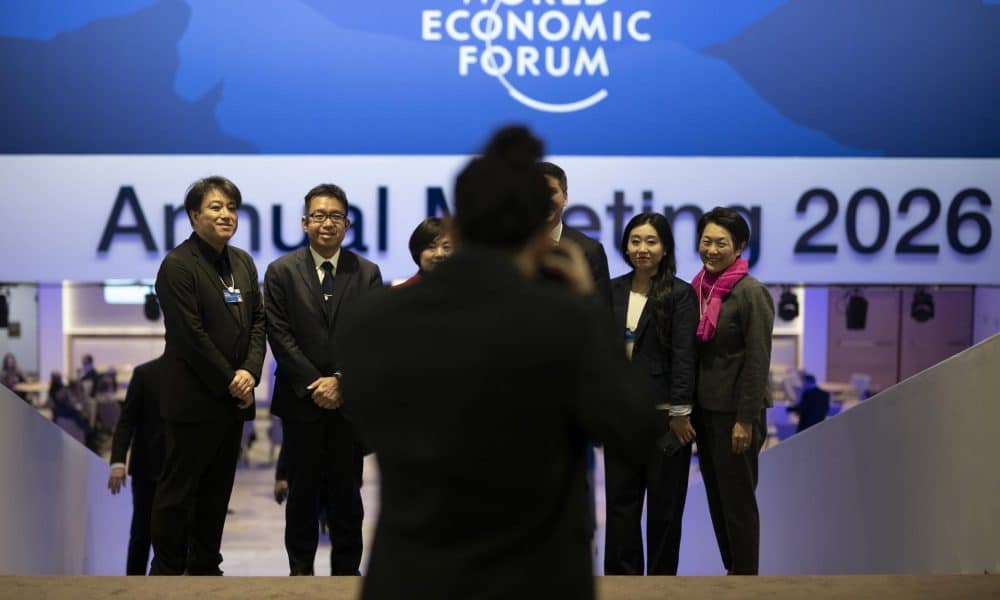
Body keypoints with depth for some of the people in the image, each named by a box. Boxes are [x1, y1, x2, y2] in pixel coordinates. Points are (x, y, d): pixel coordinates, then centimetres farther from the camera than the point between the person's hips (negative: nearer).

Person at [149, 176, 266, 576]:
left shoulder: (243, 262, 12)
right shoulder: (178, 265, -11)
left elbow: (258, 321, 9)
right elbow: (190, 335, -16)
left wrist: (250, 371, -6)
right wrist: (229, 382, -13)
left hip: (233, 397, 7)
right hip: (193, 398, -7)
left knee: (218, 487, 12)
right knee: (179, 488, 2)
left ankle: (205, 565, 22)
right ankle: (167, 569, 12)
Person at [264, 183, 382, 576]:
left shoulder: (367, 273, 4)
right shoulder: (281, 272, 1)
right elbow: (280, 336, -5)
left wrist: (341, 380, -12)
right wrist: (314, 385, -11)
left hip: (350, 398, 1)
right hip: (302, 400, -1)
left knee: (346, 490, 6)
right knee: (303, 491, 7)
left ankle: (346, 569, 16)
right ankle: (301, 569, 17)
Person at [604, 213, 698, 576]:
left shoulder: (680, 294, -5)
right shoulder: (613, 291, 7)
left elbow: (683, 356, -10)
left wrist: (680, 413, -13)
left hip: (664, 413, -4)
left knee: (665, 502, 6)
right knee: (621, 499, 6)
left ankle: (662, 579, 17)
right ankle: (621, 577, 14)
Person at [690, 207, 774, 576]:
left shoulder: (751, 293, -13)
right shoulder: (697, 288, 7)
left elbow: (758, 362, -15)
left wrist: (746, 420, -17)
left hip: (734, 412, -7)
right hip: (704, 408, 7)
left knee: (738, 500, 2)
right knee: (716, 497, 14)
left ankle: (745, 575, 14)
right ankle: (731, 569, 26)